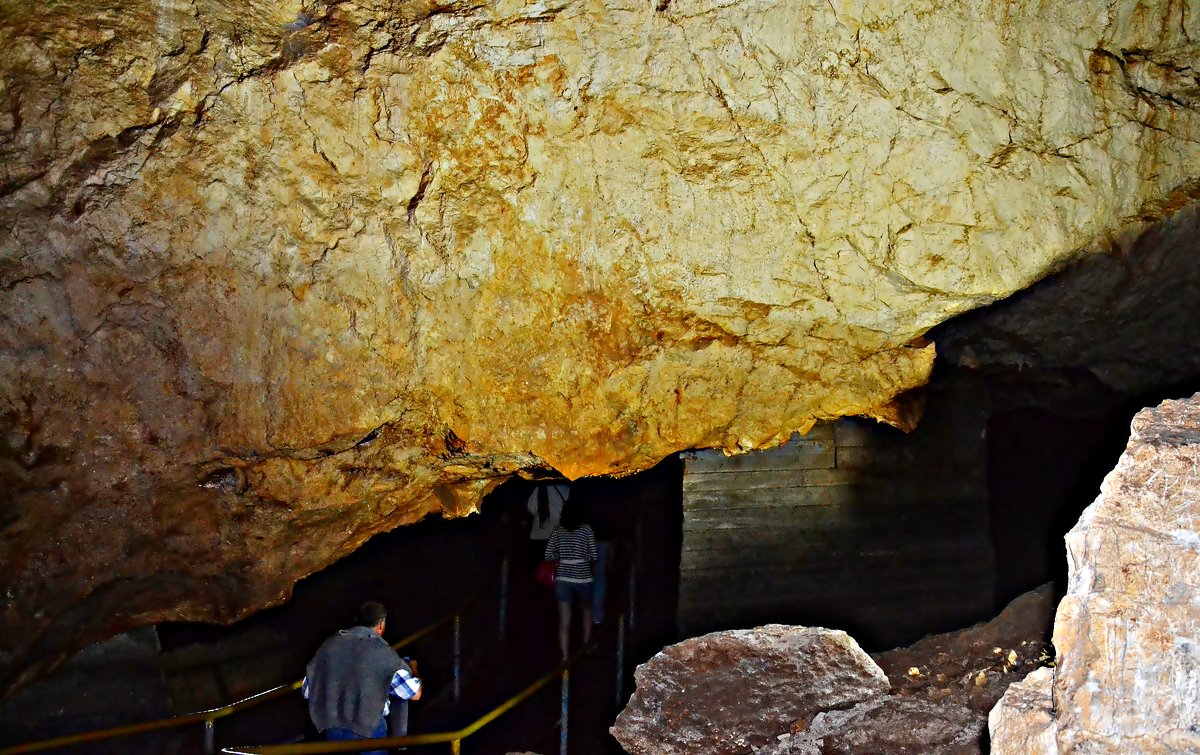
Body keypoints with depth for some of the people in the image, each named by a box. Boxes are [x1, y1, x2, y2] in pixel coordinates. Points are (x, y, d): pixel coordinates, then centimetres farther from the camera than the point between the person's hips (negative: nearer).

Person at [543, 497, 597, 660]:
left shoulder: (557, 531, 2)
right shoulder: (586, 530, -2)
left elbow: (549, 556, 3)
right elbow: (593, 556, -2)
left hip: (562, 579, 1)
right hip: (583, 578, 0)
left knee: (564, 621, -1)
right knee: (587, 611, 26)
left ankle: (565, 657, -5)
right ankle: (586, 646, 33)